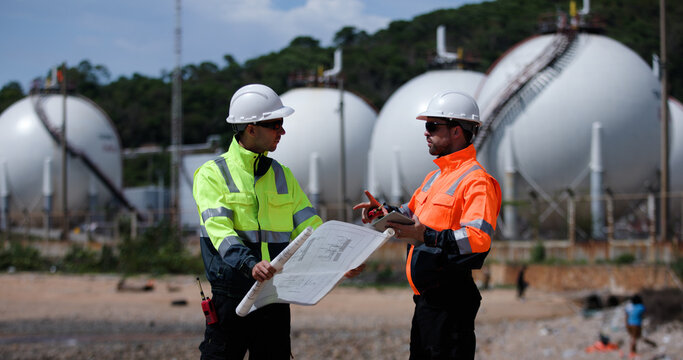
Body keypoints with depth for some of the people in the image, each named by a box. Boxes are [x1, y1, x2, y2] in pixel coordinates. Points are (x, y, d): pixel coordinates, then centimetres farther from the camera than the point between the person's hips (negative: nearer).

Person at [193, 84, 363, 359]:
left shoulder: (282, 176, 14)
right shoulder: (212, 175, -4)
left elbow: (308, 227, 12)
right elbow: (219, 230, -18)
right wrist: (250, 264, -36)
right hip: (231, 297, -5)